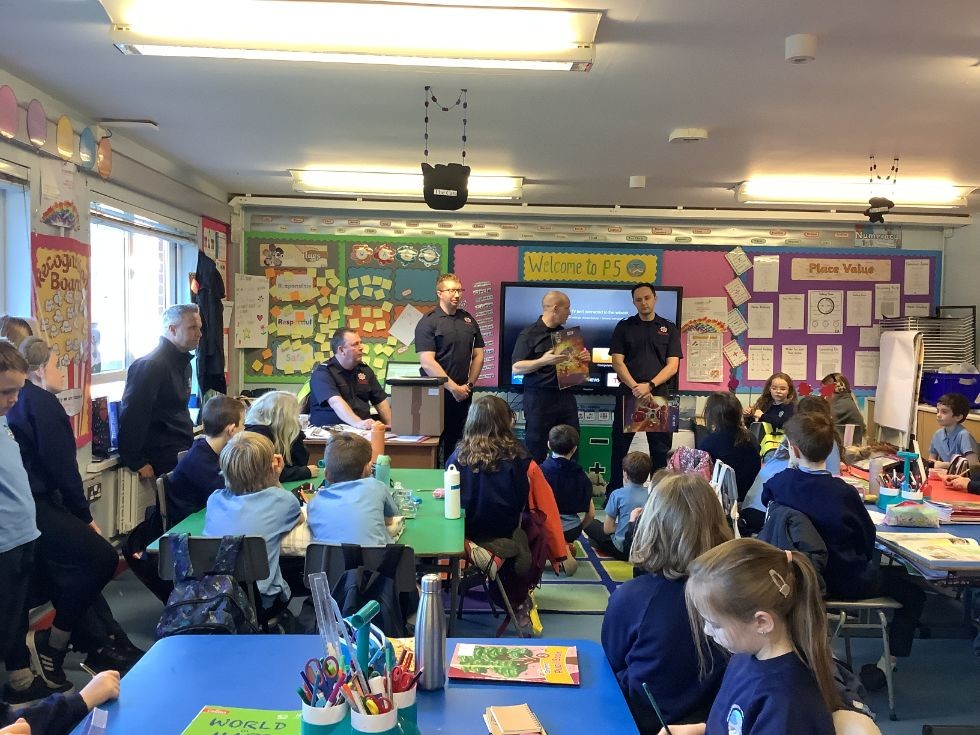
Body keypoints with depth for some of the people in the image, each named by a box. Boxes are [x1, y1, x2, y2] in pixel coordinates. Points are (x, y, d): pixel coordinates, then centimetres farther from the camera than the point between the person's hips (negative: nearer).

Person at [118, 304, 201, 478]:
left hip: (183, 450, 9)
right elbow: (132, 417, -20)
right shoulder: (150, 365, -14)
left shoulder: (184, 363, 17)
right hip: (167, 460, -9)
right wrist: (136, 463, -20)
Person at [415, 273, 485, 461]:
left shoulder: (468, 320, 12)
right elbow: (427, 363, -15)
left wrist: (469, 385, 1)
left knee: (456, 443, 12)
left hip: (463, 394, 5)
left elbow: (478, 355, 13)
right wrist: (453, 387, -15)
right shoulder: (428, 322, -6)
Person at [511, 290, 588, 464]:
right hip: (539, 398, -6)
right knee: (535, 451, -1)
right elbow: (516, 369, -11)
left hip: (565, 396, 6)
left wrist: (583, 357, 4)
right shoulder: (529, 334, -6)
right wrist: (543, 361, -23)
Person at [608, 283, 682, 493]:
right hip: (628, 393, 0)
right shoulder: (624, 327, 7)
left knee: (660, 448, 4)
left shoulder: (669, 329, 8)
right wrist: (635, 387, -14)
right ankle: (613, 492, 12)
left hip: (658, 394, 0)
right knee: (620, 445, 4)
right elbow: (617, 362, -1)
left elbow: (672, 366, 0)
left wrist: (649, 386, -14)